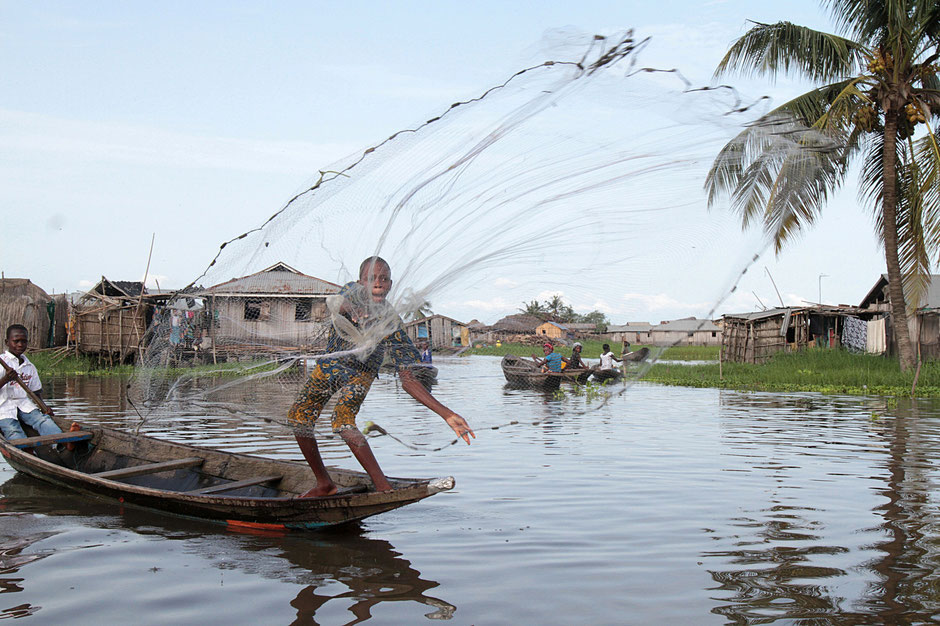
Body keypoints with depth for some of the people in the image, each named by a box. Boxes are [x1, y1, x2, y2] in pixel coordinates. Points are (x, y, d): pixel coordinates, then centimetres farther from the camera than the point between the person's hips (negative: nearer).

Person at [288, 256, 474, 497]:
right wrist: (351, 309, -66)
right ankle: (324, 484, 16)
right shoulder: (351, 291, -18)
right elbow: (335, 305, -40)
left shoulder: (391, 325, -27)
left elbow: (407, 379, -27)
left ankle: (384, 488, -29)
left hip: (360, 374, -4)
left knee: (342, 419, -29)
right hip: (330, 364, 5)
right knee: (298, 417, 0)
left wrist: (446, 414, -37)